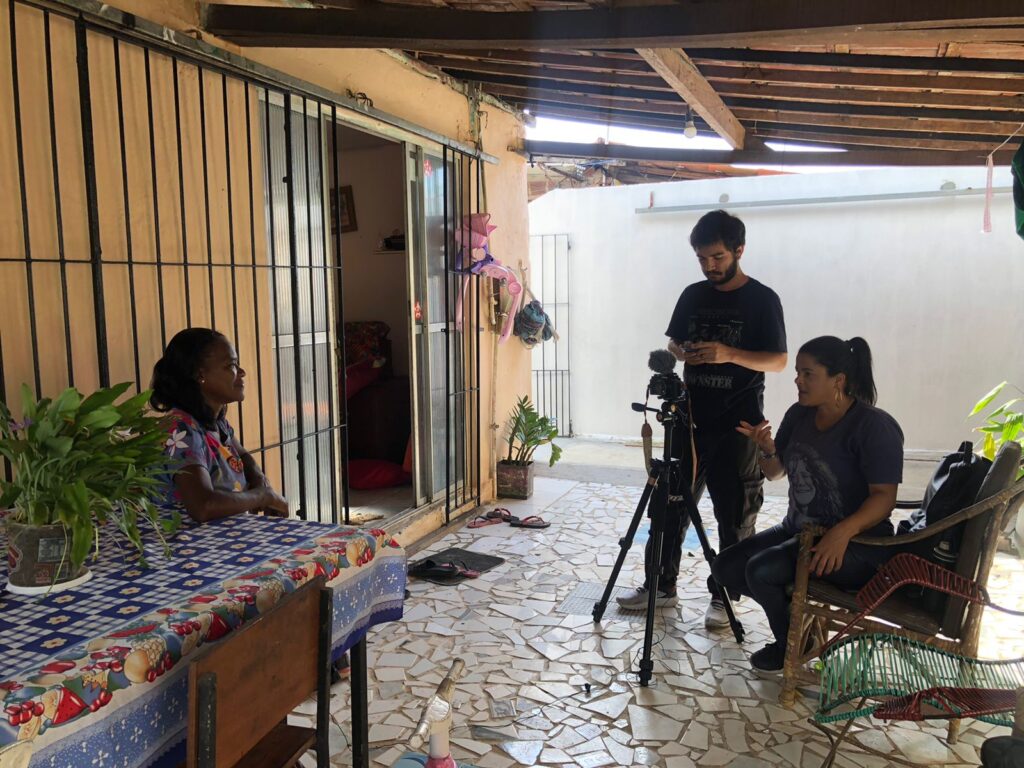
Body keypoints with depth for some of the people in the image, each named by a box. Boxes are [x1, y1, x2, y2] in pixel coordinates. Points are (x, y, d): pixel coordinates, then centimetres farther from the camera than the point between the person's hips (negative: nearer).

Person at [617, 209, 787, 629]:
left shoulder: (762, 299, -5)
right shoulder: (693, 295, 8)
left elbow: (778, 360, -8)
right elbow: (673, 344, 16)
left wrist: (729, 354, -23)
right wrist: (679, 353, -7)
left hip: (738, 425, -4)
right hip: (691, 419, 5)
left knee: (735, 514, 4)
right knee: (672, 504, 9)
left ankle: (724, 596, 18)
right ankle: (661, 584, 22)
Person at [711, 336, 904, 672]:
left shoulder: (874, 426, -17)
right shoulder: (799, 415, 3)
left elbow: (884, 497, -22)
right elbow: (775, 472, 12)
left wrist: (843, 532, -39)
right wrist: (767, 449, -12)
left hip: (857, 543, -7)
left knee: (762, 570, -26)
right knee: (725, 567, -5)